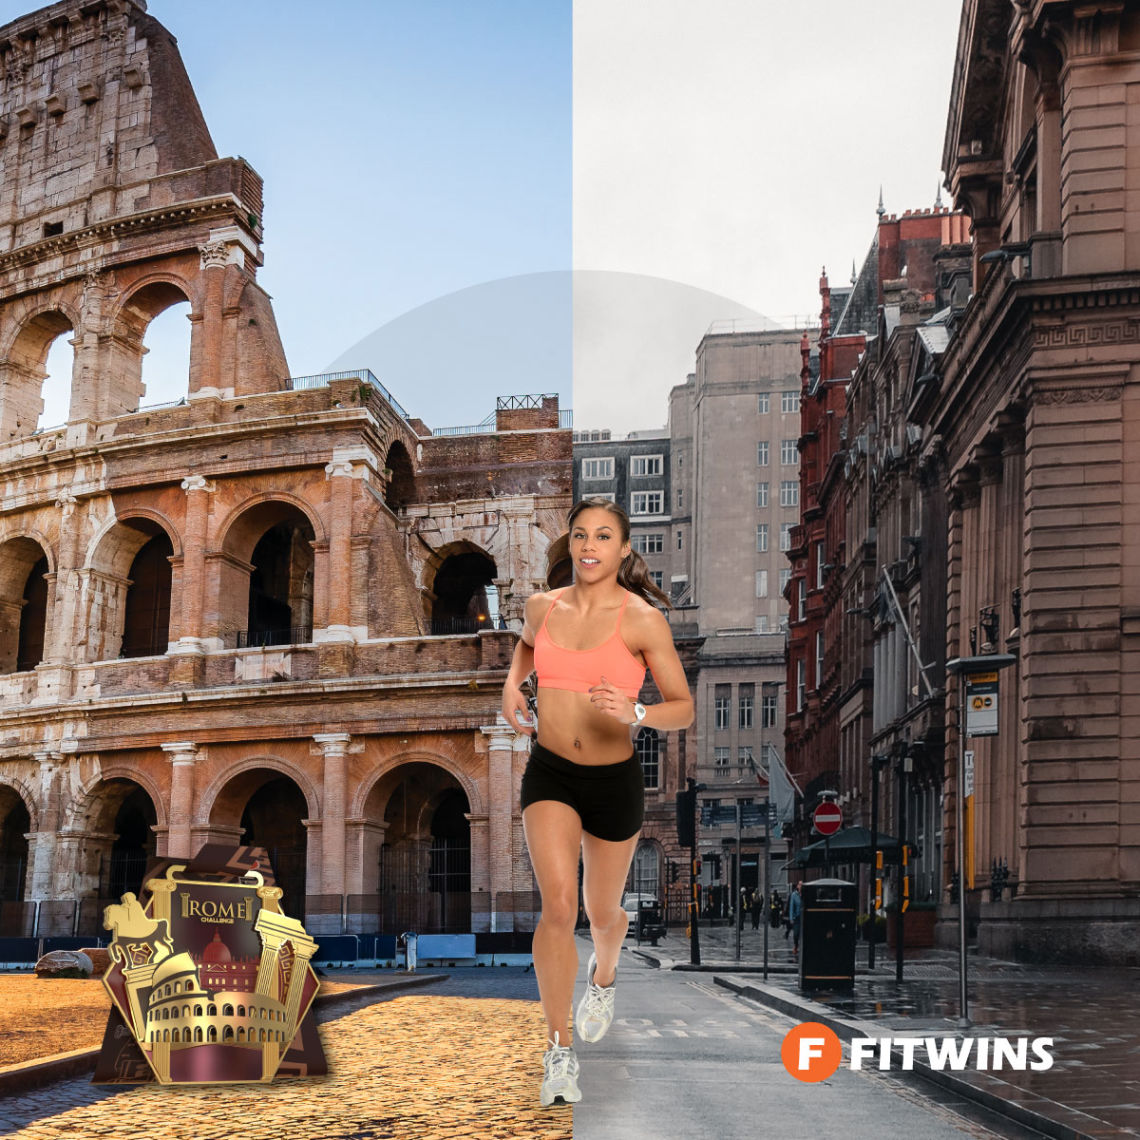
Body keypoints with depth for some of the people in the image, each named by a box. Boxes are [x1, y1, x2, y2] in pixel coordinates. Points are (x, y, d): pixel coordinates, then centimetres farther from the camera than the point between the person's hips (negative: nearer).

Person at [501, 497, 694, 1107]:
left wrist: (634, 714, -29)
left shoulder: (643, 620, -11)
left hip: (615, 779, -1)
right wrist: (512, 684, 8)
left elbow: (683, 709, -10)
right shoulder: (543, 606, 0)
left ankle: (602, 978, 54)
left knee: (602, 911, 17)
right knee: (558, 901, -18)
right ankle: (559, 1053, -9)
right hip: (549, 773, 1)